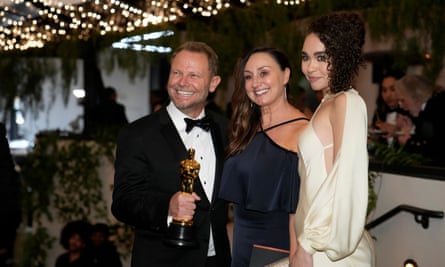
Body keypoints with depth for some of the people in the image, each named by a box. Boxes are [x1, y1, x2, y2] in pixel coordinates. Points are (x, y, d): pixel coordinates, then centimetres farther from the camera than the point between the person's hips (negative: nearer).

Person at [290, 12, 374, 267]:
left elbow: (345, 183, -20)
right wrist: (300, 241, 12)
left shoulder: (347, 102, -13)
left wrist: (308, 246, -16)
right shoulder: (328, 103, 12)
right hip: (317, 243, 8)